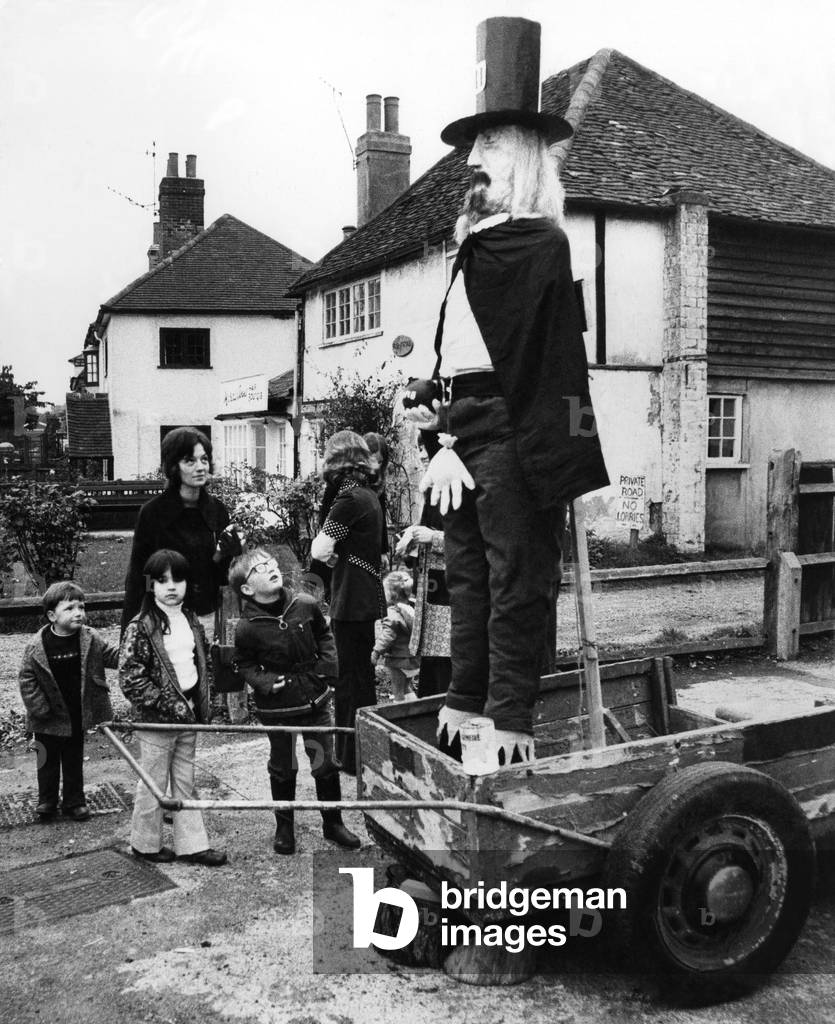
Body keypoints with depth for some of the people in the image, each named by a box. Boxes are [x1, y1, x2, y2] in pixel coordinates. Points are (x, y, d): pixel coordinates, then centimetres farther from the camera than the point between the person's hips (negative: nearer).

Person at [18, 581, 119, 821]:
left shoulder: (90, 639, -9)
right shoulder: (37, 646, -16)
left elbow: (111, 655, 0)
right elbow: (26, 679, -9)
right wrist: (39, 708, -12)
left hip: (77, 716, 2)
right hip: (49, 720, -2)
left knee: (74, 761, 15)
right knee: (48, 761, 15)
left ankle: (74, 802, 29)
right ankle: (47, 802, 33)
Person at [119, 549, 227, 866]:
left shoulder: (191, 620, 6)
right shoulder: (141, 626, -14)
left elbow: (204, 662, 18)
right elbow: (130, 679, -18)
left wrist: (201, 703, 6)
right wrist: (171, 705, -19)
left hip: (188, 717, 6)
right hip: (155, 720, -6)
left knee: (185, 783, 14)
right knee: (154, 784, 8)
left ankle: (190, 844, 23)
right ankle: (145, 844, 26)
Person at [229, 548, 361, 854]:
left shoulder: (305, 605, -10)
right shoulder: (247, 628, -17)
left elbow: (324, 634, 8)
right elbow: (245, 664, -2)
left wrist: (328, 666, -2)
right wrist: (264, 682, -18)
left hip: (316, 699, 2)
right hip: (278, 707, -2)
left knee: (326, 765, 11)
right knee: (283, 770, 14)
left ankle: (333, 823, 30)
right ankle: (284, 827, 36)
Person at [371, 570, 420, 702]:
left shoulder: (394, 612, -18)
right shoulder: (410, 609, 9)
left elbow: (388, 635, -26)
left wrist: (377, 651, -23)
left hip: (397, 661, -8)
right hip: (411, 658, 8)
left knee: (398, 691, 1)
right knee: (406, 688, 21)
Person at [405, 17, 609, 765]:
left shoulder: (536, 244, -7)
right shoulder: (478, 245, 19)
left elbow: (510, 363, -14)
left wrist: (458, 438, -15)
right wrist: (445, 413, 5)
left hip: (511, 437, -9)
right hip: (469, 437, 9)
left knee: (515, 581, -3)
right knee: (469, 572, 13)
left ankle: (511, 722, 5)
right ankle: (468, 703, 25)